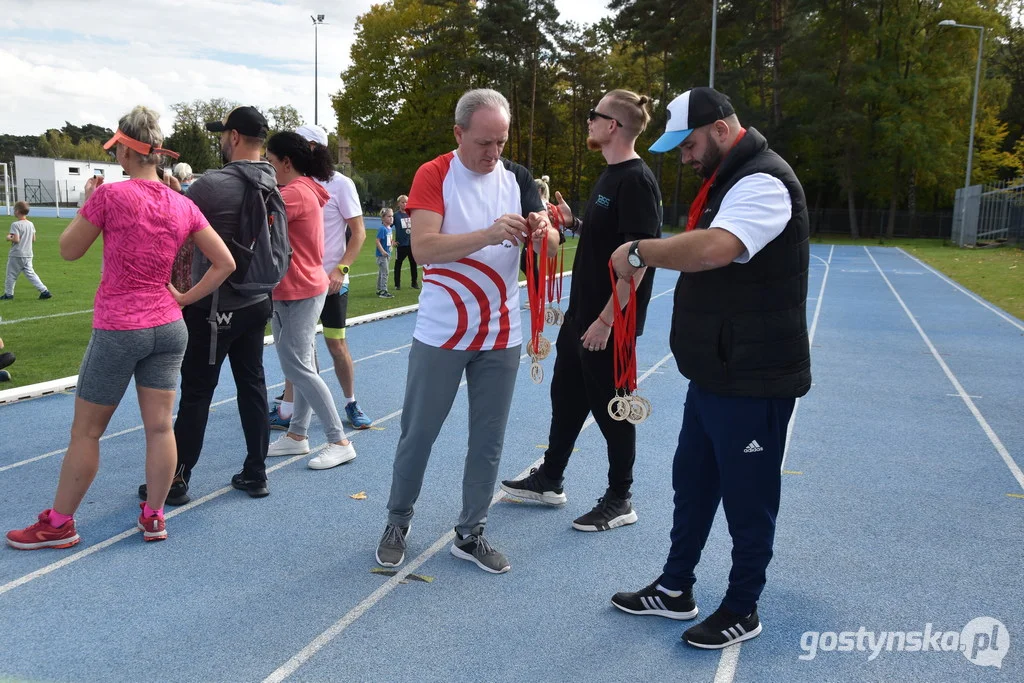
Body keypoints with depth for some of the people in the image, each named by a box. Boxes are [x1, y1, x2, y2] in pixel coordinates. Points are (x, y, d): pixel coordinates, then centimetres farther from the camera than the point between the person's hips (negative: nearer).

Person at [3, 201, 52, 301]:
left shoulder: (15, 224, -15)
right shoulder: (30, 224, 6)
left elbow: (16, 240, -21)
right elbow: (33, 239, 12)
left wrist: (9, 238, -3)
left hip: (16, 255, -6)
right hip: (28, 254, 6)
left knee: (11, 274, 7)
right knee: (30, 273, 8)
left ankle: (8, 293, 15)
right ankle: (44, 291, -2)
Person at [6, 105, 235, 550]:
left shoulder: (110, 195, -12)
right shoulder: (183, 206, 1)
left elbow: (68, 251, -1)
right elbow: (225, 263, 3)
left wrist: (88, 201, 9)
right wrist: (184, 298, 6)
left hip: (118, 328, -4)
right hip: (168, 327, 4)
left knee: (86, 431, 8)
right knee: (159, 426, 9)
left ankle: (58, 524, 21)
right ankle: (153, 517, 19)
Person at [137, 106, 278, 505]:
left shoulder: (213, 185, -17)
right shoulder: (273, 187, 4)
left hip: (213, 305, -6)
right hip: (256, 303, 6)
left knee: (196, 393, 3)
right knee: (252, 385, 12)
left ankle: (176, 481, 14)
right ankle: (256, 473, 18)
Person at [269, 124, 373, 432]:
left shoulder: (340, 184, -7)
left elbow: (359, 232, -8)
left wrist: (340, 269, -19)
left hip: (330, 281, -5)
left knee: (336, 345, 2)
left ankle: (351, 404, 19)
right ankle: (286, 411, 17)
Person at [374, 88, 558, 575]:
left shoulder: (517, 177, 4)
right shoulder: (433, 175, -7)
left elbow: (549, 244, 0)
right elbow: (422, 246, -19)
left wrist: (541, 229, -24)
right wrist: (489, 234, -30)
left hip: (501, 336, 3)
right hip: (441, 333, -3)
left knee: (488, 441, 9)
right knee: (418, 434, 8)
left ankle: (470, 535, 24)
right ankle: (397, 522, 29)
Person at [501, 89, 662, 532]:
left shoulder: (637, 181, -18)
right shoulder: (609, 175, 12)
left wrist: (606, 320, -24)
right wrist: (573, 222, 7)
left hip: (609, 322, -10)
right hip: (581, 312, 10)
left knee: (610, 408, 4)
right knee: (566, 396, 18)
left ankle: (619, 501, 21)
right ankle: (549, 481, 35)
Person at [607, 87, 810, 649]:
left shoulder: (763, 181, -20)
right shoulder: (728, 179, 14)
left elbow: (714, 248, -38)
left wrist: (639, 250, -25)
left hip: (754, 379, -10)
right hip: (714, 372, 10)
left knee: (747, 498, 6)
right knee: (692, 482, 19)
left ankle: (741, 611, 25)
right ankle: (675, 590, 35)